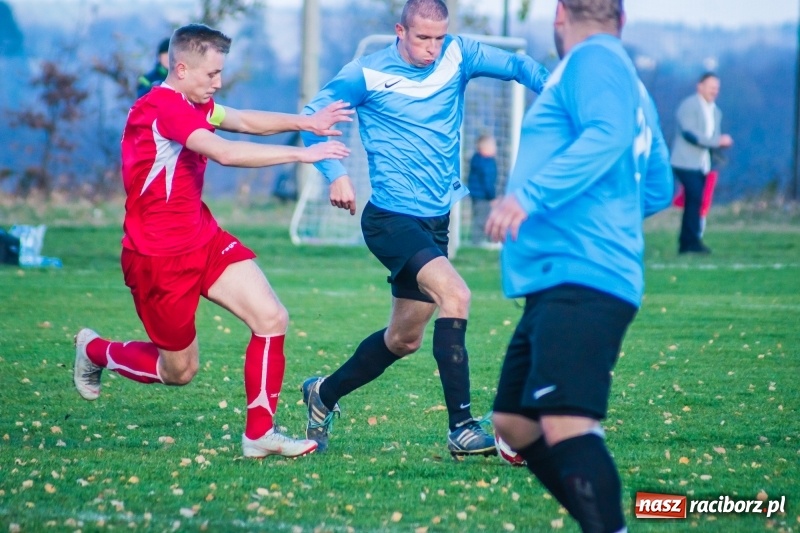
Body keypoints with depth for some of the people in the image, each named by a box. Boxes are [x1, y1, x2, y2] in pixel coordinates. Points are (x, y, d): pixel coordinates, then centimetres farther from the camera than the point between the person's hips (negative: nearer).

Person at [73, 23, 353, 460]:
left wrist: (306, 122, -10)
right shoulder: (161, 108, -24)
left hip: (203, 239, 9)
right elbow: (225, 153, -35)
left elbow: (245, 121, 8)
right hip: (159, 256, -9)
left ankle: (259, 435, 0)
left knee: (272, 319, -7)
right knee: (180, 370, 6)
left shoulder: (192, 105, 8)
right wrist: (301, 154, -32)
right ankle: (94, 350, 33)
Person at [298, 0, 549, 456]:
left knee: (405, 338, 17)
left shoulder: (458, 55, 0)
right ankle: (462, 427, -27)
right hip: (391, 218, -6)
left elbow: (517, 65, -9)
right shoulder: (367, 74, -8)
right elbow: (314, 117, 1)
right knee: (455, 294, -27)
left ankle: (324, 395, 40)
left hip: (436, 220, 6)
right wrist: (336, 174, -13)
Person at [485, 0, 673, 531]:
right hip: (559, 286, 11)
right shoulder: (630, 83, 23)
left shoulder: (592, 60, -5)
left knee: (565, 424, -23)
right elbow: (658, 189, 30)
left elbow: (608, 134, -25)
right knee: (514, 424, 13)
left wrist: (531, 195, -29)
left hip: (581, 281, -11)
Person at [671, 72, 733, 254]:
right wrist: (717, 141, -22)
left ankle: (685, 243, 9)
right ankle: (693, 241, -16)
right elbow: (689, 132, -20)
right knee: (695, 198, -18)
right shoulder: (689, 106, -9)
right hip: (686, 162, -8)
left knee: (693, 202, 6)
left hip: (702, 163, 8)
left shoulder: (715, 112, 18)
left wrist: (722, 142, 0)